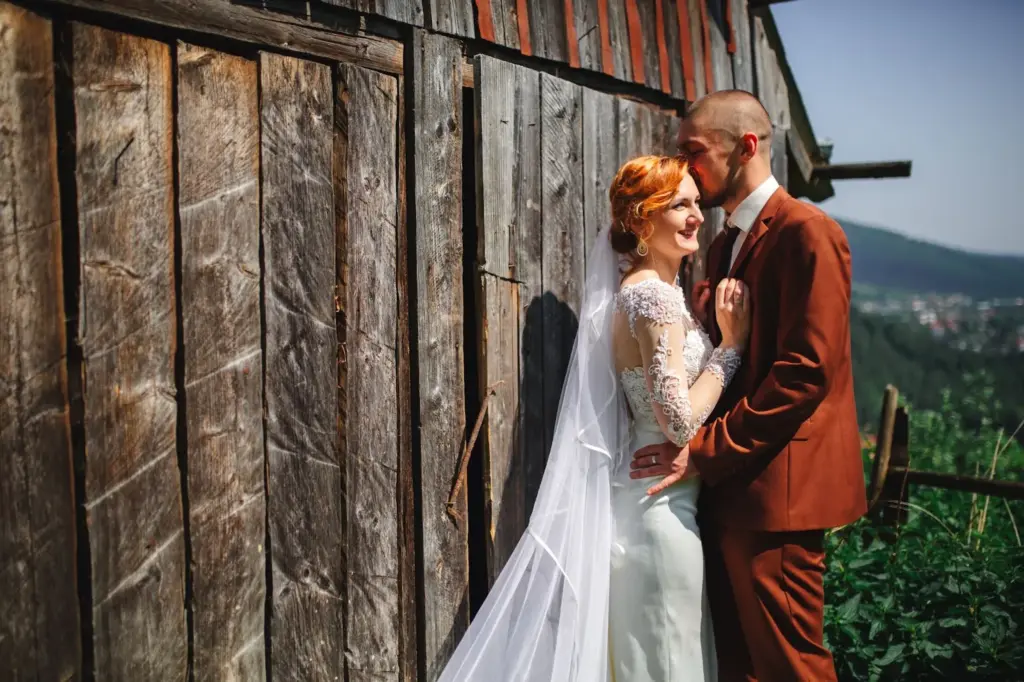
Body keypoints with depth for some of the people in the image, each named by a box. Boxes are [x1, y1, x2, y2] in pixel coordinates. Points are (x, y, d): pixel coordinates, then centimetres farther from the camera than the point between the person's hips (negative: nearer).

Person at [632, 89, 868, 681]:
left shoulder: (806, 230, -11)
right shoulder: (726, 243, 17)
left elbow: (807, 370, -20)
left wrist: (707, 450, -18)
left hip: (777, 490, -9)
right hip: (729, 485, 9)